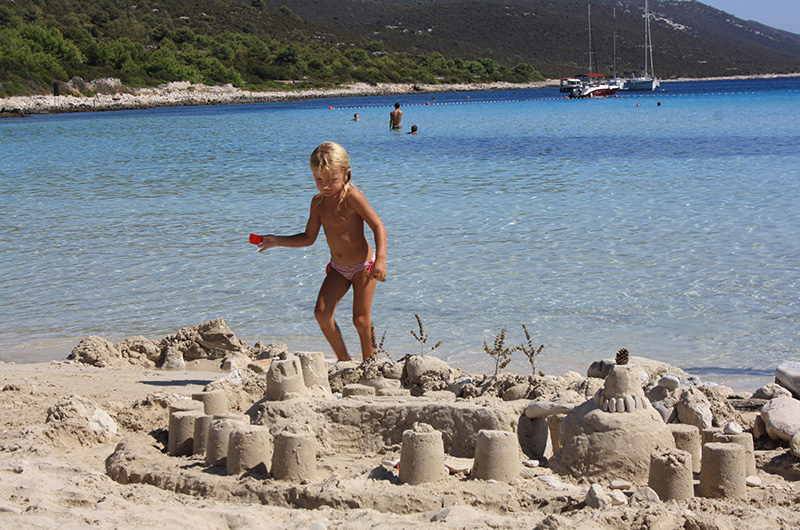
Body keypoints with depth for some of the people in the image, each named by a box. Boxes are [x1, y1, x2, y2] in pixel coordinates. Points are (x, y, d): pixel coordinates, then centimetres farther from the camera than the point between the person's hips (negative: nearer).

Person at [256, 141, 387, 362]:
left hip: (363, 267, -6)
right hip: (338, 268, 6)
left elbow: (378, 227, -21)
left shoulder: (352, 197, -20)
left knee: (361, 319, -5)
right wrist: (277, 241, 0)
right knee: (322, 312, -9)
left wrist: (380, 259, -32)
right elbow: (309, 238, 9)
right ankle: (343, 359, 5)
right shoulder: (318, 202, 0)